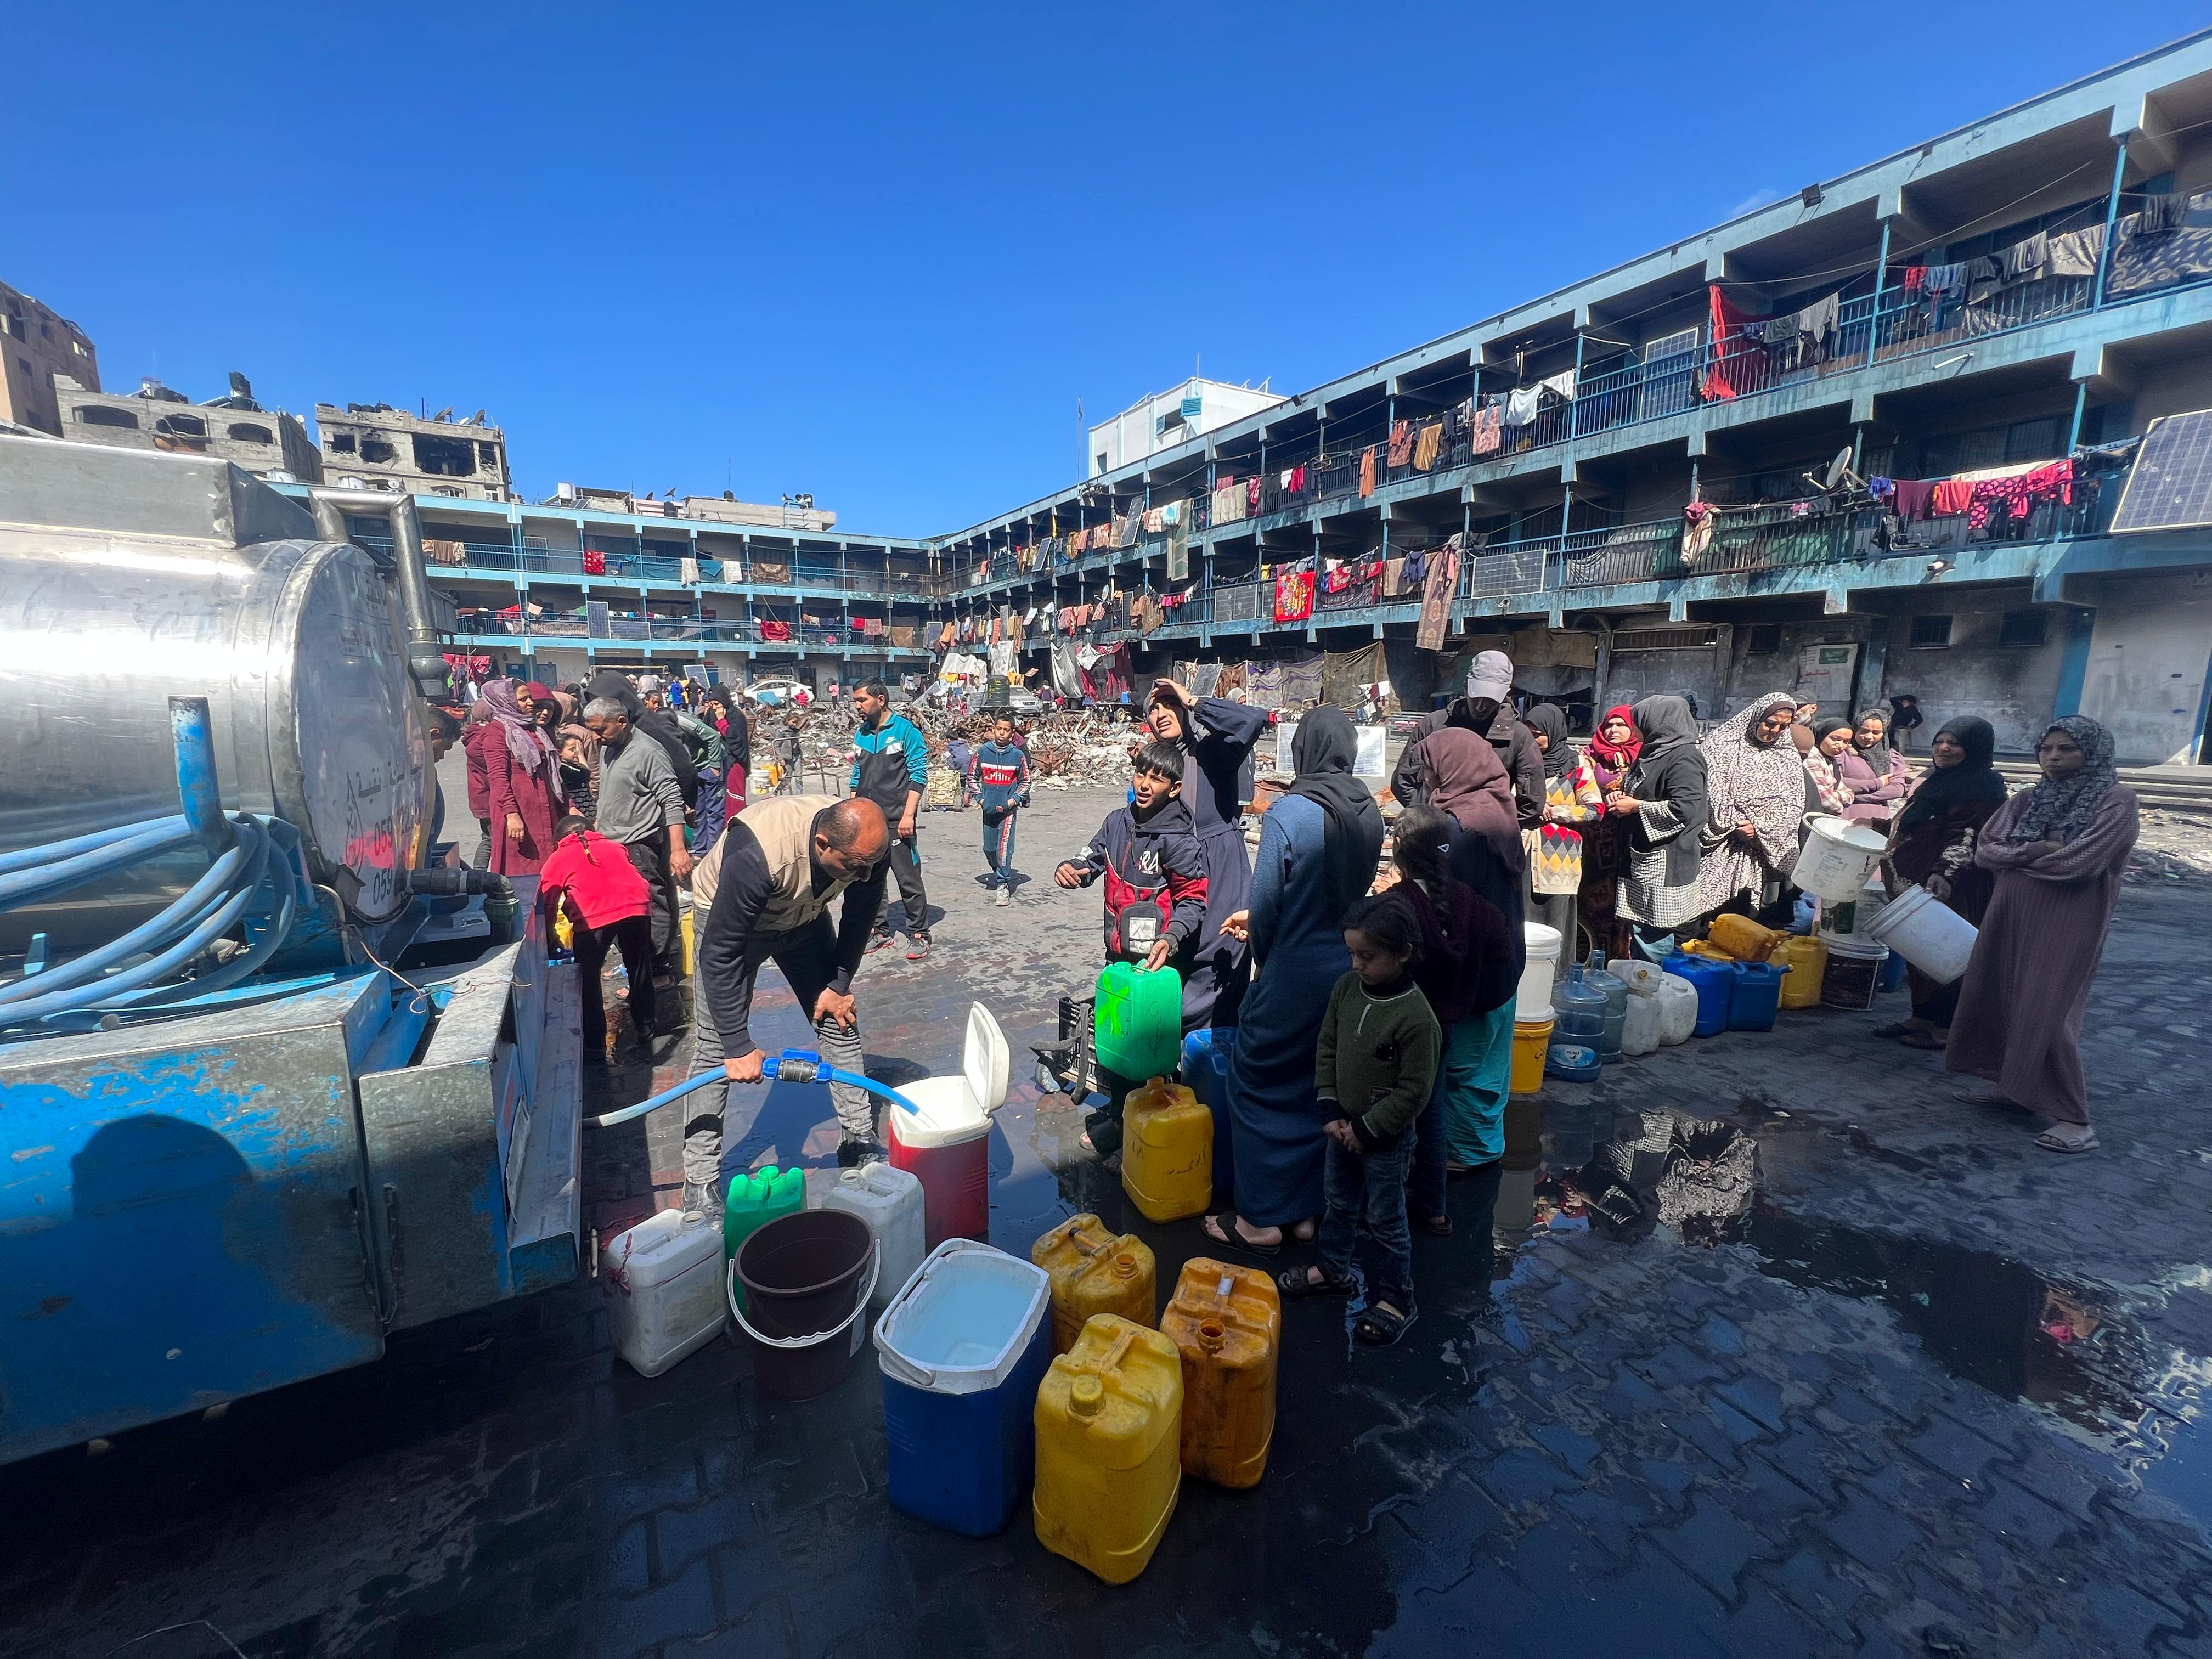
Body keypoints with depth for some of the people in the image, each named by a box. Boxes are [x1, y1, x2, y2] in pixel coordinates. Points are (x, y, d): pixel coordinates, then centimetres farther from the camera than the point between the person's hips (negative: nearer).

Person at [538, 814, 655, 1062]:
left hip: (594, 916, -3)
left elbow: (547, 909, 24)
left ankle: (595, 1047, 22)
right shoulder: (614, 846, 31)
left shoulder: (556, 860, 24)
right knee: (640, 972, 20)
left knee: (588, 979, 16)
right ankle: (646, 1035, 32)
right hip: (637, 906, 3)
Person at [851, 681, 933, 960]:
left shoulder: (905, 730, -6)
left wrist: (908, 815, -16)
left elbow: (918, 775, -9)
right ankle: (881, 931, 24)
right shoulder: (861, 734, 12)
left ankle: (919, 935, 7)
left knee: (909, 880, -3)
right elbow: (857, 777, 19)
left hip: (897, 820, -6)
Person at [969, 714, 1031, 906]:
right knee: (989, 847, 13)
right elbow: (971, 777, 10)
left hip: (1008, 809, -3)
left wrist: (1014, 800, -5)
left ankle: (1003, 885, -9)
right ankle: (998, 873, 40)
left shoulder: (1018, 755, -3)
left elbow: (1025, 781, 7)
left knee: (1004, 846, -14)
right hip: (988, 809, 3)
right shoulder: (983, 752, 1)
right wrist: (980, 797, 1)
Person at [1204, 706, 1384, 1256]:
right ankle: (1310, 1207, 33)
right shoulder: (1370, 812, 0)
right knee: (1323, 1088, 19)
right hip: (1348, 971, 6)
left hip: (1293, 973, -6)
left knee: (1259, 1084, 10)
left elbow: (1267, 901, -17)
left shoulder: (1289, 812, -20)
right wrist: (1259, 918, 15)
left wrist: (1262, 958, 5)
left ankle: (1260, 1219, 20)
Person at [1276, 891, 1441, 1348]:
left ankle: (1395, 1298, 32)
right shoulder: (1346, 988, -8)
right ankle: (1333, 1271, 44)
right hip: (1343, 1127, 6)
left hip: (1387, 1138, -6)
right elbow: (1326, 1047, 1)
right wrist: (1331, 1109, -5)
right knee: (1339, 1203, 23)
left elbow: (1414, 1091, -21)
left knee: (1385, 1220, 12)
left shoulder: (1416, 1017, -27)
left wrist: (1366, 1129, -16)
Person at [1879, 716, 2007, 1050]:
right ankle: (1922, 1018, 22)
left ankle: (1946, 1027, 8)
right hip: (1918, 883, 9)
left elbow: (1966, 838, -22)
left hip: (1950, 890, -9)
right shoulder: (1938, 778, 14)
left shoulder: (1982, 787, -13)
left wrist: (1944, 873, -32)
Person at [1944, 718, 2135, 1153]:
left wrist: (2018, 856, -3)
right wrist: (2040, 850, -12)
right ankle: (2009, 1084, 24)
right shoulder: (2028, 800, 11)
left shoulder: (2116, 800, -5)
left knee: (2046, 1013, -10)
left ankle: (2075, 1119, -1)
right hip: (2011, 914, 6)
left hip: (2068, 923, -6)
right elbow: (1985, 850, 2)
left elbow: (2078, 862, -17)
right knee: (1997, 999, 9)